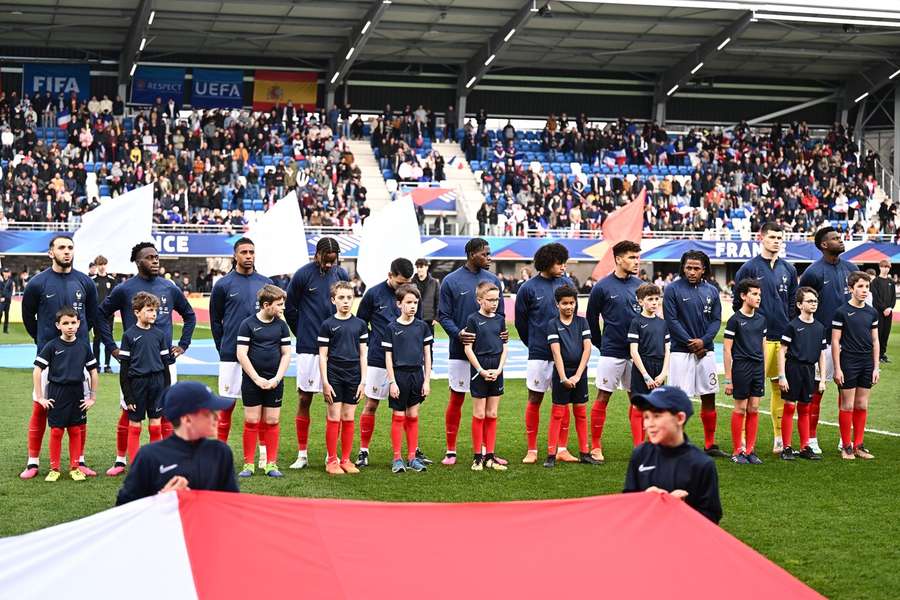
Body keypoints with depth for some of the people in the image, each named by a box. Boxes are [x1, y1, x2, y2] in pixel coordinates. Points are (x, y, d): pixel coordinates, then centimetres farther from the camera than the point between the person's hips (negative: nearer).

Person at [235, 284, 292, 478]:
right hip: (252, 381, -3)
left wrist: (277, 378, -5)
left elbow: (286, 354, 7)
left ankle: (271, 464, 10)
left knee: (272, 422, 4)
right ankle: (248, 464, 8)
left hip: (274, 382, 3)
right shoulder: (248, 324, -5)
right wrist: (257, 379, -10)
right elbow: (241, 354, -7)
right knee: (251, 422, 0)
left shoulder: (281, 325, 6)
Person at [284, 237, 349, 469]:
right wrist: (302, 334, 9)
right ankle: (302, 454, 8)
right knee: (304, 399, 1)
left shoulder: (341, 274, 6)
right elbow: (289, 308, 4)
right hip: (308, 348, -3)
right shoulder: (303, 274, -5)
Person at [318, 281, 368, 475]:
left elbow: (362, 355, 8)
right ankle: (331, 461, 6)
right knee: (334, 418, -2)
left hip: (353, 377, 3)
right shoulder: (328, 325, -2)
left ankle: (346, 460, 14)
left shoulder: (360, 324, 6)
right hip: (334, 377, -3)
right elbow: (322, 356, -2)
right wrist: (325, 382, -8)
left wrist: (363, 381, 3)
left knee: (349, 419, 6)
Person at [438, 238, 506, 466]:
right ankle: (451, 451, 11)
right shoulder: (451, 281, -2)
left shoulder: (493, 280, 9)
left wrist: (502, 331, -7)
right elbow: (443, 316, -2)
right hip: (460, 351, -3)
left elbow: (500, 313, 13)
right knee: (456, 399, 3)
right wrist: (458, 333, -20)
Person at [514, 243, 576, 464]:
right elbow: (520, 322, 7)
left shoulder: (568, 283, 4)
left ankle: (562, 449, 13)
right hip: (539, 354, -2)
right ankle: (531, 450, 11)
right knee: (534, 400, 3)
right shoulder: (528, 288, -3)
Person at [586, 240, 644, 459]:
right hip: (611, 352, -4)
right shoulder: (602, 287, -5)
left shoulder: (640, 285, 6)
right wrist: (601, 344, 8)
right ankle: (595, 447, 8)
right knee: (603, 398, 0)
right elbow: (591, 319, 4)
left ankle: (639, 446, 9)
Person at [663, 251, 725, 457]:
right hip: (681, 352, -4)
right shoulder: (672, 289, -3)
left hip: (706, 350, 4)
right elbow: (671, 320, -7)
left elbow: (716, 320, 7)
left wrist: (703, 341, -9)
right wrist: (691, 343, -11)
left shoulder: (711, 291, 9)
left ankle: (710, 444, 16)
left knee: (709, 397, 8)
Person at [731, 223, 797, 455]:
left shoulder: (789, 269, 14)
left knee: (781, 388, 8)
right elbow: (738, 304, -1)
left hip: (784, 338, 5)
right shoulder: (749, 268, -1)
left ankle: (781, 438, 15)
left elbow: (794, 303, 19)